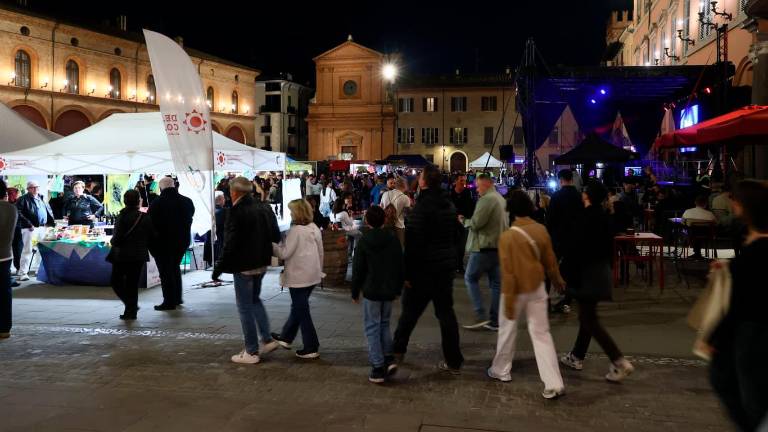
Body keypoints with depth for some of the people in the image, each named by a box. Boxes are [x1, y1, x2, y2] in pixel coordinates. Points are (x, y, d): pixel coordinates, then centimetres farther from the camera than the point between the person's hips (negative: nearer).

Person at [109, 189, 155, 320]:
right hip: (139, 256, 4)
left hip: (122, 255, -4)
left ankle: (131, 306, -4)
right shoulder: (146, 218, -1)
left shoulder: (123, 217, -13)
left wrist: (113, 242, 6)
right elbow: (152, 237, 2)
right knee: (133, 284, 13)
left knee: (117, 282, 9)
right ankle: (131, 310, 14)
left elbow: (117, 237, -16)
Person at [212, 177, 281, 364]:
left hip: (243, 266, -8)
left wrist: (219, 268, -11)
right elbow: (276, 236, 11)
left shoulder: (237, 212, -19)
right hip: (261, 263, 8)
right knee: (255, 300, 24)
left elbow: (230, 244, -20)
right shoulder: (264, 208, 5)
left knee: (245, 307, 2)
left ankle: (251, 352, 9)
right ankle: (268, 340, 20)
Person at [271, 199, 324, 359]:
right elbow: (320, 251, 11)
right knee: (298, 306, 21)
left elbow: (284, 253, -16)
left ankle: (311, 348, 5)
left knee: (301, 310, 1)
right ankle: (286, 337, 36)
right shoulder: (315, 228, 5)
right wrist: (319, 269, 20)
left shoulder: (295, 231, -17)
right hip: (312, 274, 8)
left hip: (299, 276, -8)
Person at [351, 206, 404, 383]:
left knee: (372, 328, 3)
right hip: (389, 290, 4)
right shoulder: (393, 240, 1)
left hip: (371, 291, -4)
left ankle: (378, 368, 1)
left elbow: (358, 269, -6)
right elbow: (400, 267, 7)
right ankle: (389, 359, 10)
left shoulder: (364, 242, -9)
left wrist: (355, 292, 5)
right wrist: (398, 289, 18)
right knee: (384, 324, 21)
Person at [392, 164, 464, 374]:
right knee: (446, 312, 10)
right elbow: (456, 234, 15)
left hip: (423, 268, -6)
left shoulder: (421, 207, -17)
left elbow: (413, 243, -21)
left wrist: (407, 272, -16)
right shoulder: (449, 205, 5)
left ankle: (397, 351, 25)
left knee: (410, 311, 10)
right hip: (446, 266, 6)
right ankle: (453, 361, 12)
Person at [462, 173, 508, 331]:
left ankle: (481, 315, -5)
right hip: (499, 246, 9)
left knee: (470, 278, 0)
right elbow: (506, 223, 21)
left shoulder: (487, 199, -16)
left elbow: (476, 223, -18)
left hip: (485, 246, -9)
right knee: (496, 282, 8)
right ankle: (494, 321, 12)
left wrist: (463, 220, -1)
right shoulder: (501, 199, 15)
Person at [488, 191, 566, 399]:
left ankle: (501, 370, 33)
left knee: (507, 330, 16)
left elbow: (508, 272, -17)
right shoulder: (541, 230, -4)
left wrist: (508, 301, -13)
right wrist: (557, 279, 25)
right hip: (537, 288, 4)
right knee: (541, 333, 7)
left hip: (517, 290, -4)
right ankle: (554, 383, 3)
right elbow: (549, 259, 7)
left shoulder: (508, 236, -19)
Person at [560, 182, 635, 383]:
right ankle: (577, 357, 29)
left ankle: (620, 362, -6)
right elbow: (609, 244, 13)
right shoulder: (603, 216, 7)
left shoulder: (586, 217, -19)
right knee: (587, 315, 17)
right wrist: (606, 266, 21)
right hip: (601, 271, 9)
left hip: (588, 273, -9)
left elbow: (579, 248, -21)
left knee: (589, 320, -2)